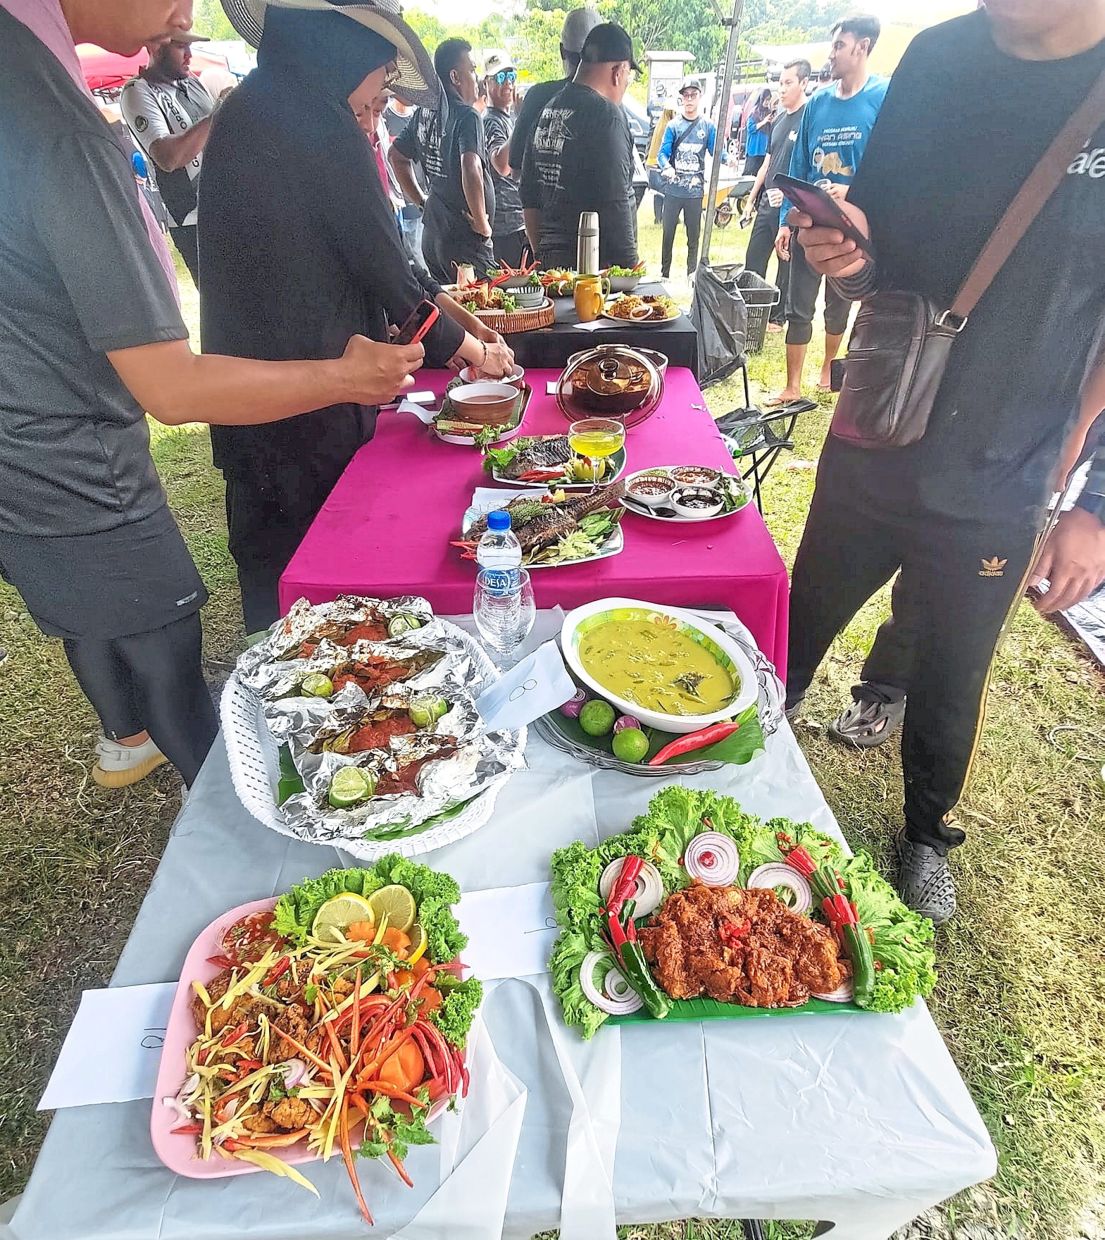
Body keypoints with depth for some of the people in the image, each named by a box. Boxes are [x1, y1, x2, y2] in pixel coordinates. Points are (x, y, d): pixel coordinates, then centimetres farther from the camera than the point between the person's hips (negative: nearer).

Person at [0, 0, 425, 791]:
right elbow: (175, 390, -29)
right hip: (74, 483, -9)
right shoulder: (64, 138, -30)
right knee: (168, 661, 10)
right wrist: (345, 376, -20)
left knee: (91, 623, 29)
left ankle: (126, 739, 56)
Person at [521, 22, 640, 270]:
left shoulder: (547, 110, 15)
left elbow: (529, 195, 17)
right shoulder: (606, 113, -10)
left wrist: (542, 254, 23)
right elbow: (614, 201, -16)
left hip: (550, 257, 8)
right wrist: (631, 266, -12)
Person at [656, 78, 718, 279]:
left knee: (694, 235, 6)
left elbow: (716, 154, 3)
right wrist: (666, 168, -26)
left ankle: (692, 275, 15)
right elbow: (662, 153, -4)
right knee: (668, 233, 5)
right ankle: (664, 274, 15)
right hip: (673, 189, 0)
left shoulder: (708, 126, 4)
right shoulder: (673, 126, 3)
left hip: (695, 190, 0)